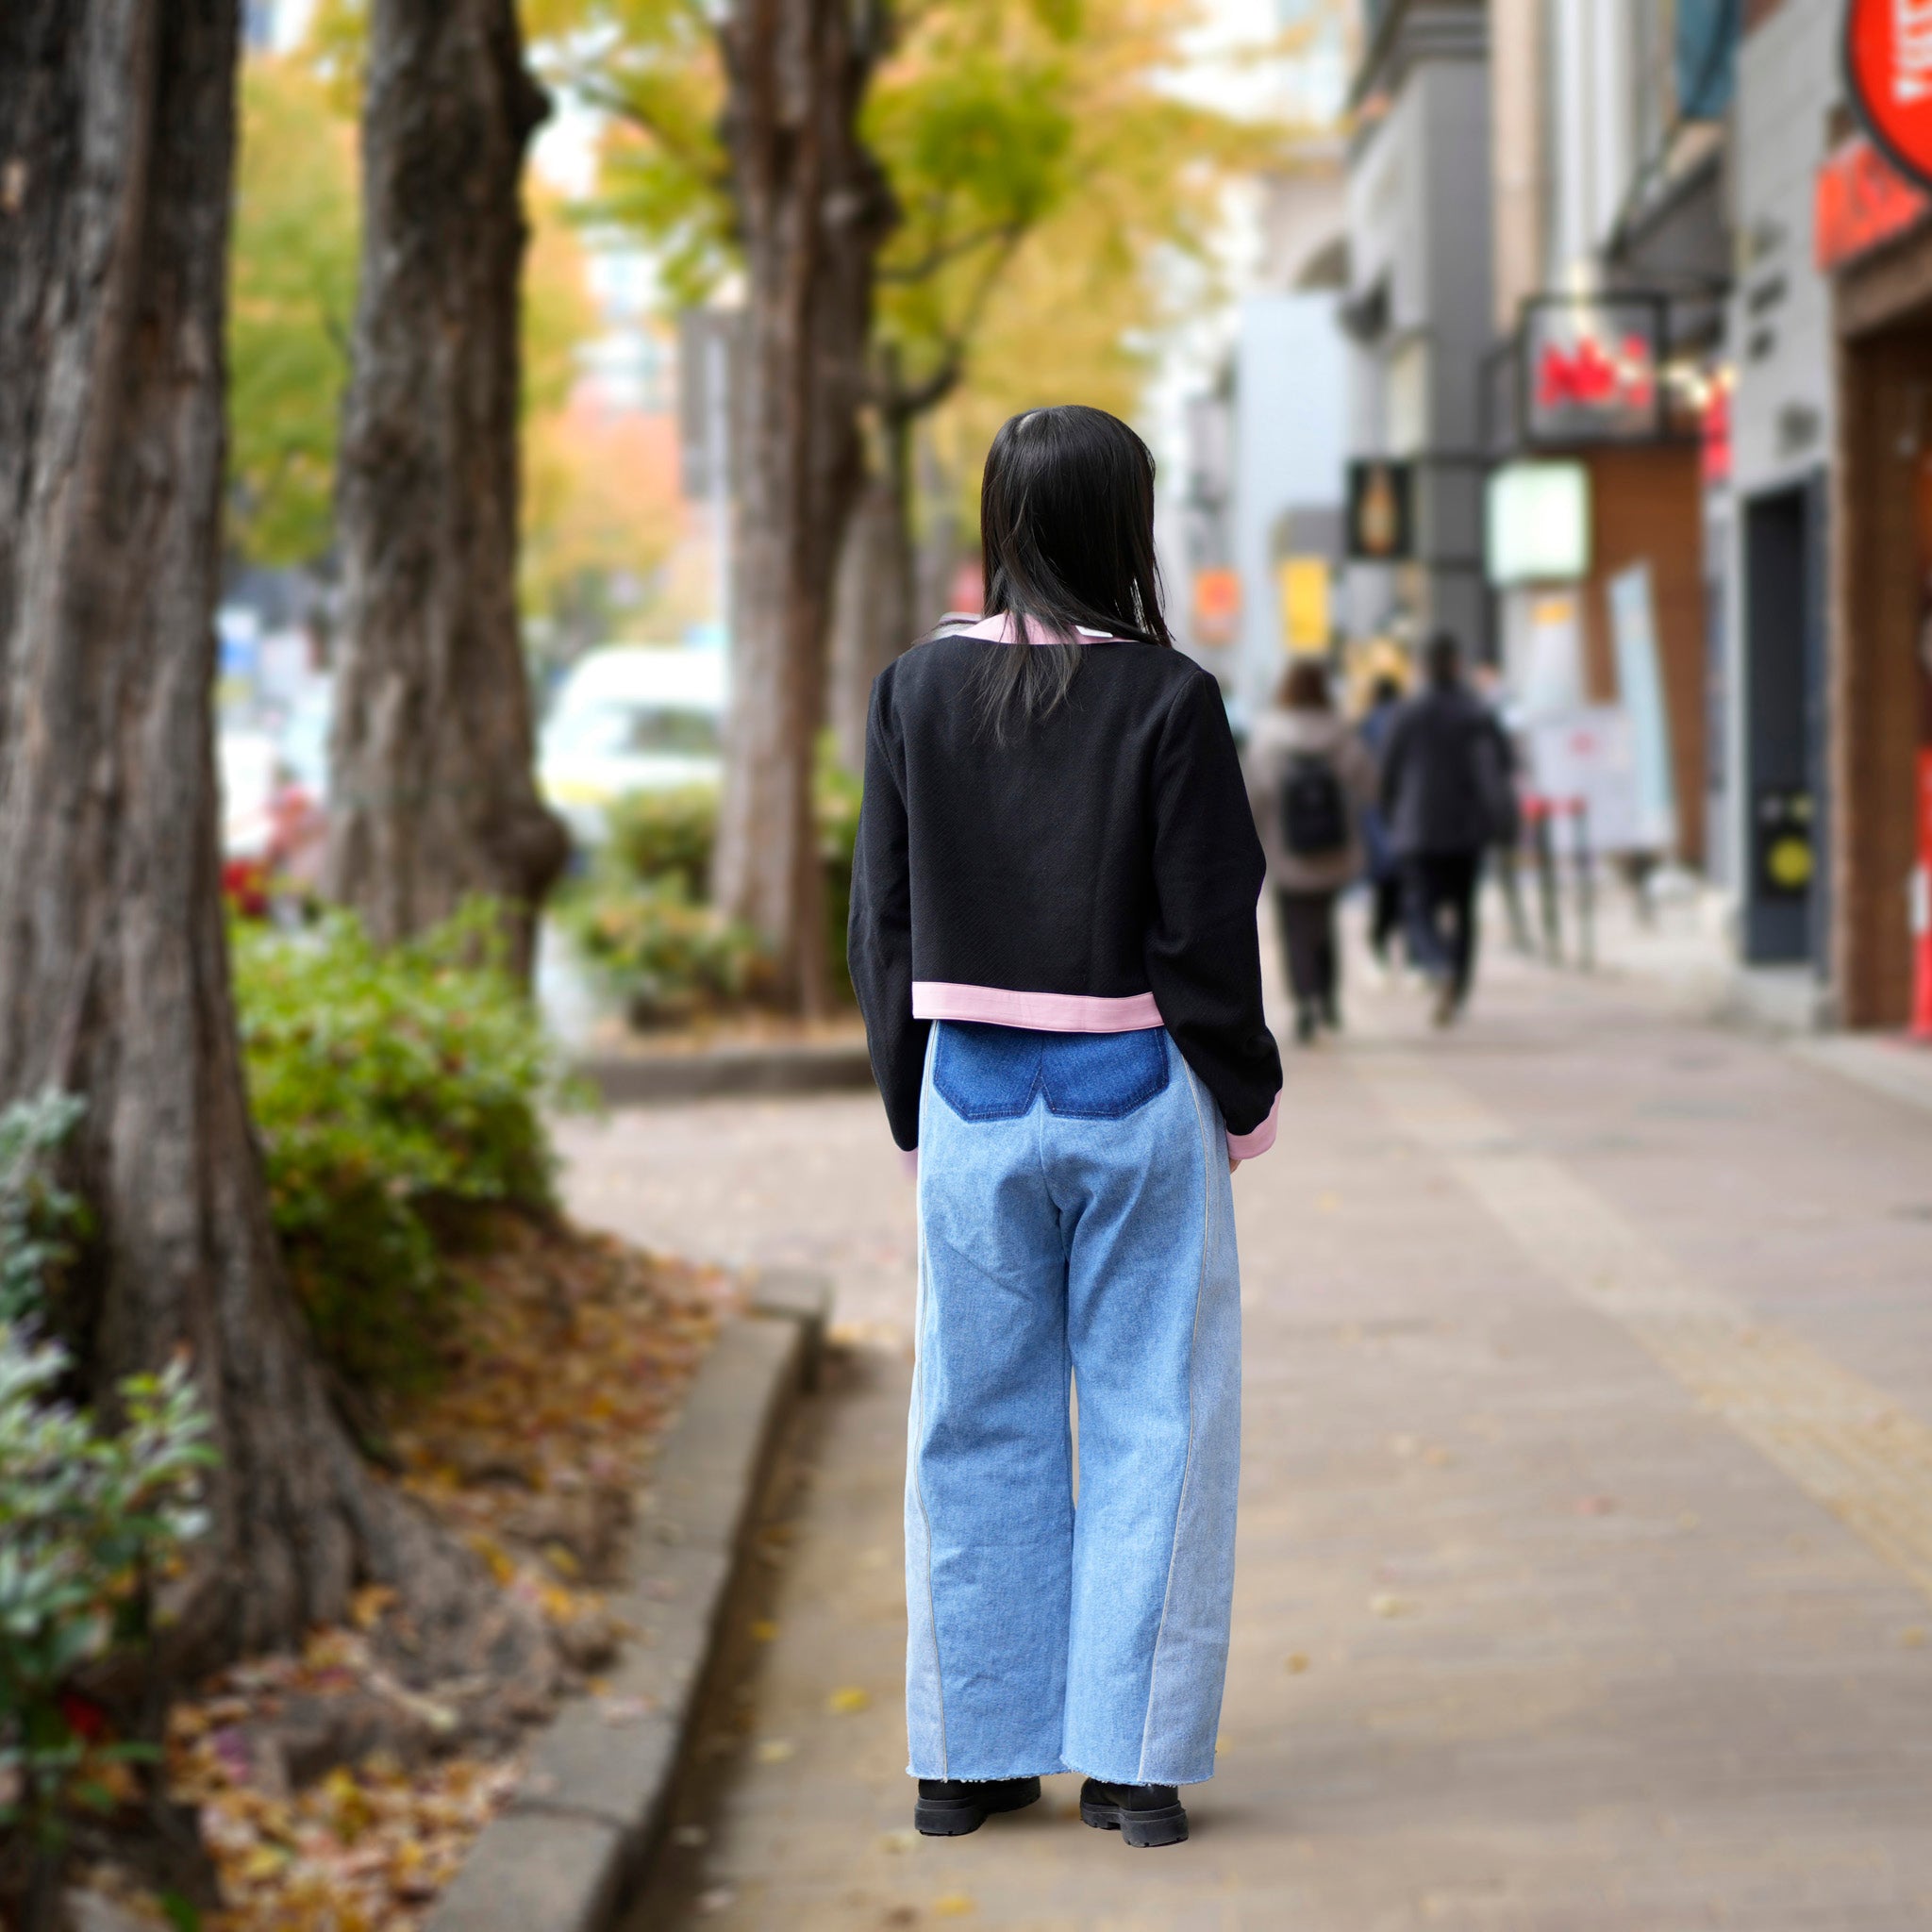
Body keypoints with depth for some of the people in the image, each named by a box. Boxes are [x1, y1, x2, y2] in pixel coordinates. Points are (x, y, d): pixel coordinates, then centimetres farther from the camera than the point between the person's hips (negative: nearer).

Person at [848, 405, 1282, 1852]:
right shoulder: (1168, 700, -11)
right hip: (1138, 1094, -3)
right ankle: (1132, 1760, 6)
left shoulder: (919, 691, -1)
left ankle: (968, 1759, 15)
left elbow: (883, 918, 4)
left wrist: (912, 1105, 13)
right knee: (1149, 1422, 5)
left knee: (979, 1424, 11)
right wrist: (1248, 1096, 4)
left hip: (974, 1091, 3)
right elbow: (1208, 930, -9)